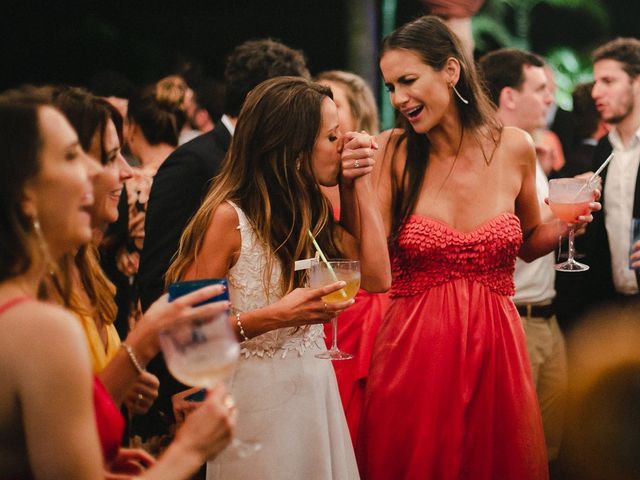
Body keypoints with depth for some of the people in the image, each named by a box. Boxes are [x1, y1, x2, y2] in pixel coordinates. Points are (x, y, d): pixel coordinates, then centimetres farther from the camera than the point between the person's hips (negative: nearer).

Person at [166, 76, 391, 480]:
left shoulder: (310, 213, 8)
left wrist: (360, 181, 0)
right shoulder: (228, 217, -15)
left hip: (315, 392, 7)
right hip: (259, 399, -7)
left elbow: (376, 276, -3)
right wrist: (275, 316, -28)